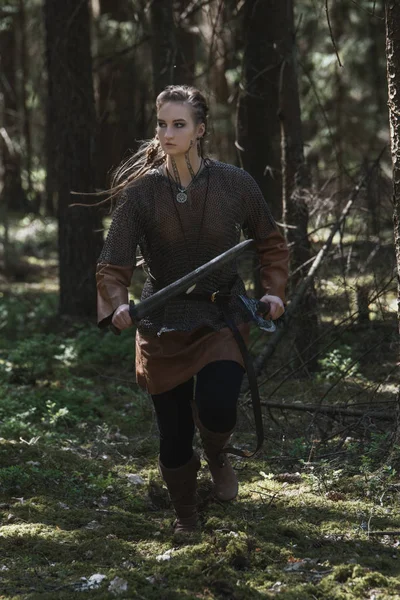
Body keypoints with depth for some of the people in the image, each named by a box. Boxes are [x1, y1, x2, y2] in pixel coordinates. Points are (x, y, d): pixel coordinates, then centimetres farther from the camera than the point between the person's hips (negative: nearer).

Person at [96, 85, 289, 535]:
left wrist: (274, 291, -2)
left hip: (223, 316, 0)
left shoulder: (234, 183, -6)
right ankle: (184, 517, 32)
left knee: (216, 408, -23)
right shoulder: (141, 191, -8)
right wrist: (116, 304, -32)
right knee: (173, 434, 4)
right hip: (164, 323, 1)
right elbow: (113, 262, -13)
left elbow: (270, 242, 10)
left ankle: (217, 456, 15)